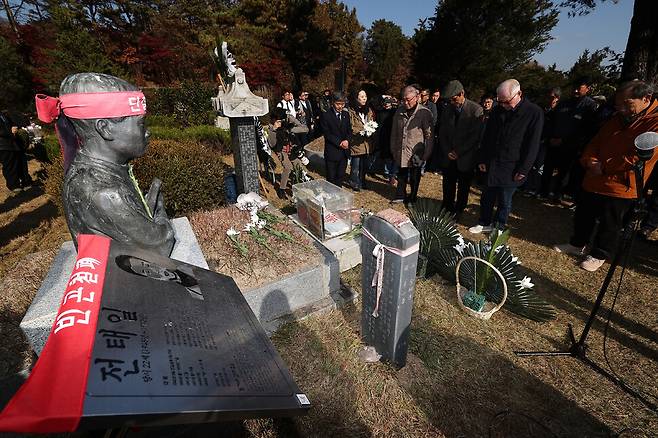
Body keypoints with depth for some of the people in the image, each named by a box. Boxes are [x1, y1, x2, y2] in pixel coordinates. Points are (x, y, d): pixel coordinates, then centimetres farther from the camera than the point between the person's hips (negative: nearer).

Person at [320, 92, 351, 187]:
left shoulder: (346, 114, 12)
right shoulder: (326, 115, -5)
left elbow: (349, 130, 13)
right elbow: (326, 133, -9)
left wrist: (347, 140, -8)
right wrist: (339, 143, -15)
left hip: (344, 151, 5)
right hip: (332, 151, -5)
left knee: (340, 176, 11)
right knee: (331, 178, 2)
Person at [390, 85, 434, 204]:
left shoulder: (425, 113, -9)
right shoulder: (400, 111, 4)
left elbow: (429, 135, -9)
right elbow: (394, 131, 10)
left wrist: (426, 154, -12)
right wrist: (393, 149, 8)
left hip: (416, 152, -3)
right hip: (401, 151, 4)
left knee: (414, 177, 11)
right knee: (401, 175, 15)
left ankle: (412, 198, 28)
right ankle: (400, 195, 30)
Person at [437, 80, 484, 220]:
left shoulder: (476, 110, -8)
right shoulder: (447, 110, 6)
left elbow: (476, 135, -12)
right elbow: (442, 134, 8)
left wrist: (458, 152, -13)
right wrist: (447, 151, -5)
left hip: (465, 158, -3)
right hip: (448, 157, 4)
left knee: (463, 188, 9)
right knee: (448, 187, 8)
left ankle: (458, 211, 24)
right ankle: (447, 210, 22)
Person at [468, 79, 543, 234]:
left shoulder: (534, 112, -8)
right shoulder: (498, 110, 4)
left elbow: (533, 144, -9)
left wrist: (523, 169, -11)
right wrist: (482, 159, 5)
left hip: (511, 168, -4)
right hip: (491, 164, 4)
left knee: (504, 201, 7)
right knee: (487, 197, 13)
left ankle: (499, 227, 24)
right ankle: (485, 223, 29)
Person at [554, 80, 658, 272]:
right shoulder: (618, 119, 12)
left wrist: (603, 167, -16)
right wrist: (590, 160, -8)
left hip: (620, 186, -7)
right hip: (594, 180, 7)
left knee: (609, 224, 7)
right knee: (583, 215, 18)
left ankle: (599, 255, 23)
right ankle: (577, 244, 36)